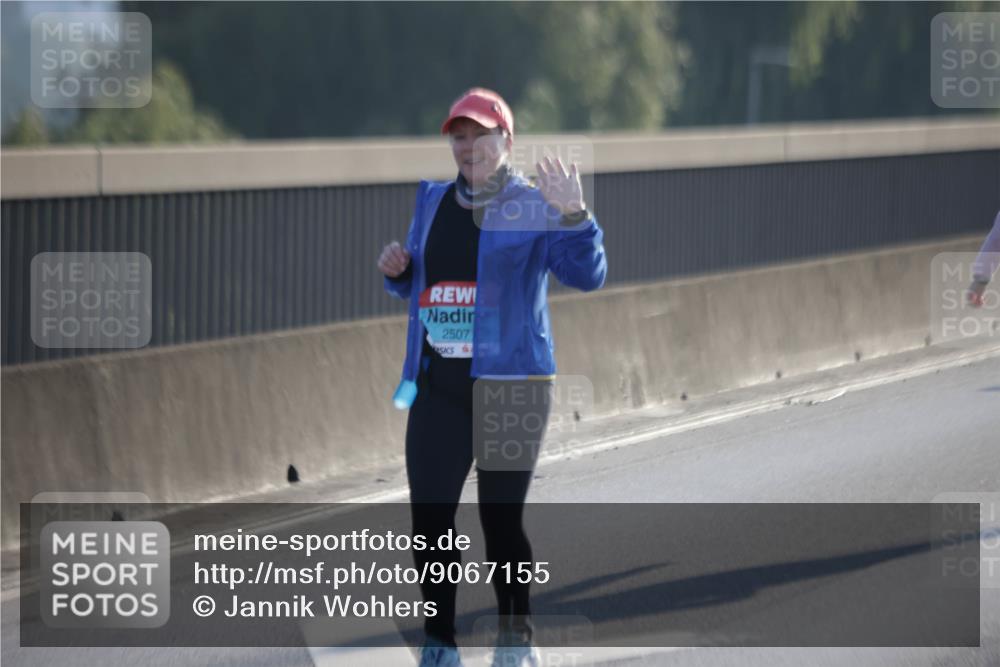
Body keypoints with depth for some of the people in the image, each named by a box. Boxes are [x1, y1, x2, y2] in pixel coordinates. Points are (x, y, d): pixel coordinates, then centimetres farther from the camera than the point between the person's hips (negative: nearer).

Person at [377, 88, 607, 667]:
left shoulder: (534, 207, -4)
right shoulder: (434, 202, 13)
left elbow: (587, 274, -16)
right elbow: (413, 286, 24)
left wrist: (574, 216, -31)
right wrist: (397, 270, 1)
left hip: (510, 382, -5)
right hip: (439, 385, 5)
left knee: (502, 516, -3)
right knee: (430, 515, 0)